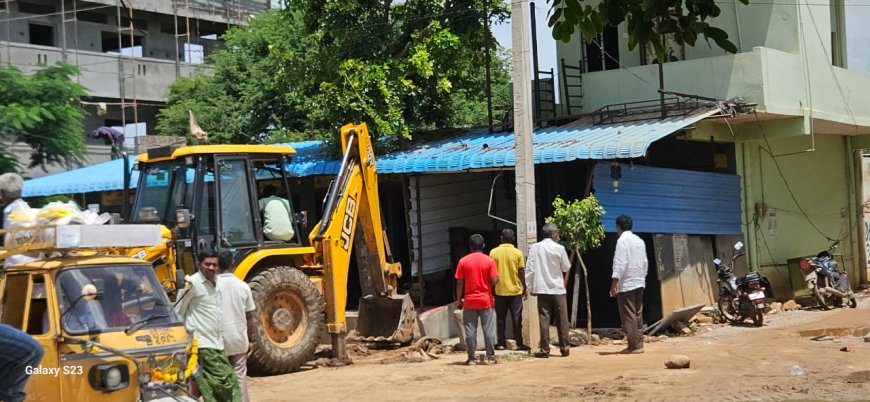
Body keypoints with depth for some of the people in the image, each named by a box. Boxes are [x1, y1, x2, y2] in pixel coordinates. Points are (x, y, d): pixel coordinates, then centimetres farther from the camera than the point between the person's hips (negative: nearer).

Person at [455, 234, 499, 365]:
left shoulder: (463, 261, -3)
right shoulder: (489, 261, -5)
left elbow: (460, 283, -3)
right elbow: (494, 281, -10)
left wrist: (459, 300, 5)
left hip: (469, 301, 0)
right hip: (486, 300, 0)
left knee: (470, 331, 4)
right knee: (488, 330, 5)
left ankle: (471, 358, 5)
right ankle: (490, 357, 7)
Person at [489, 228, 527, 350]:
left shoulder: (494, 252, -3)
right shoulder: (517, 253, -7)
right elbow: (521, 272, -5)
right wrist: (524, 288, 5)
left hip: (500, 291, 1)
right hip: (515, 290, -1)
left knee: (501, 318, 9)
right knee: (516, 318, 3)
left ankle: (501, 343, 11)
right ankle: (519, 343, 3)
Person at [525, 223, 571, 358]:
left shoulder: (534, 248, -1)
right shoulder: (559, 248, -6)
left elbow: (530, 269, -2)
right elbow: (566, 268, 3)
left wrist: (530, 287, 4)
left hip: (542, 289, 2)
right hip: (558, 289, -1)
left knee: (544, 320, 3)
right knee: (562, 320, 7)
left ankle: (544, 349, 1)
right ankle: (564, 348, 10)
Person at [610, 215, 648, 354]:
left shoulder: (622, 240, -11)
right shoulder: (639, 241, 13)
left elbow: (620, 264, -17)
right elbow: (645, 263, 15)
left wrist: (614, 284, -17)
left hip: (626, 284, -8)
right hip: (639, 283, 8)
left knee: (628, 316, -4)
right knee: (638, 315, 11)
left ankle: (634, 346, -4)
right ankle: (639, 344, 12)